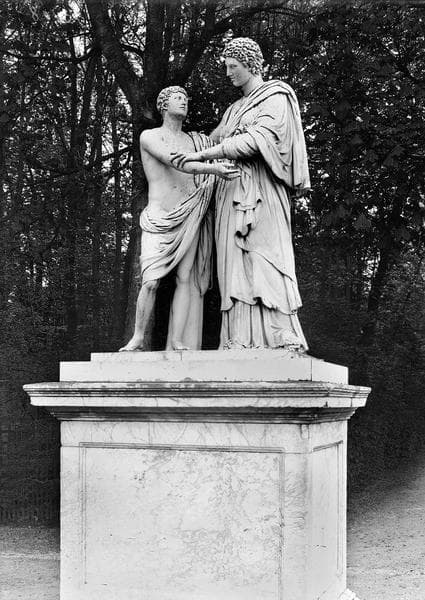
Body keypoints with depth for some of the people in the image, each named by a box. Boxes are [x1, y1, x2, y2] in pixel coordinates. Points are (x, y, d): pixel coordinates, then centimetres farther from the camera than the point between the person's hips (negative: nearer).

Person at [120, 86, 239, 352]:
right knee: (151, 281, -14)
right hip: (159, 219, -4)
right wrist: (214, 168, -28)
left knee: (185, 279, -5)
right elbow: (175, 162, -15)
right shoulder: (149, 137, 1)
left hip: (189, 219, 4)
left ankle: (177, 341, -4)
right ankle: (138, 338, 0)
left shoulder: (196, 141, 16)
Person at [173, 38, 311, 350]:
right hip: (232, 193, 7)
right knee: (236, 266, -4)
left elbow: (255, 141, -12)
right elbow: (215, 138, 39)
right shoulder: (235, 109, 25)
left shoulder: (276, 98, 2)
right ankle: (242, 343, -10)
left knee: (263, 262, -17)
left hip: (260, 193, -7)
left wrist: (201, 155, -14)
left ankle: (283, 342, -21)